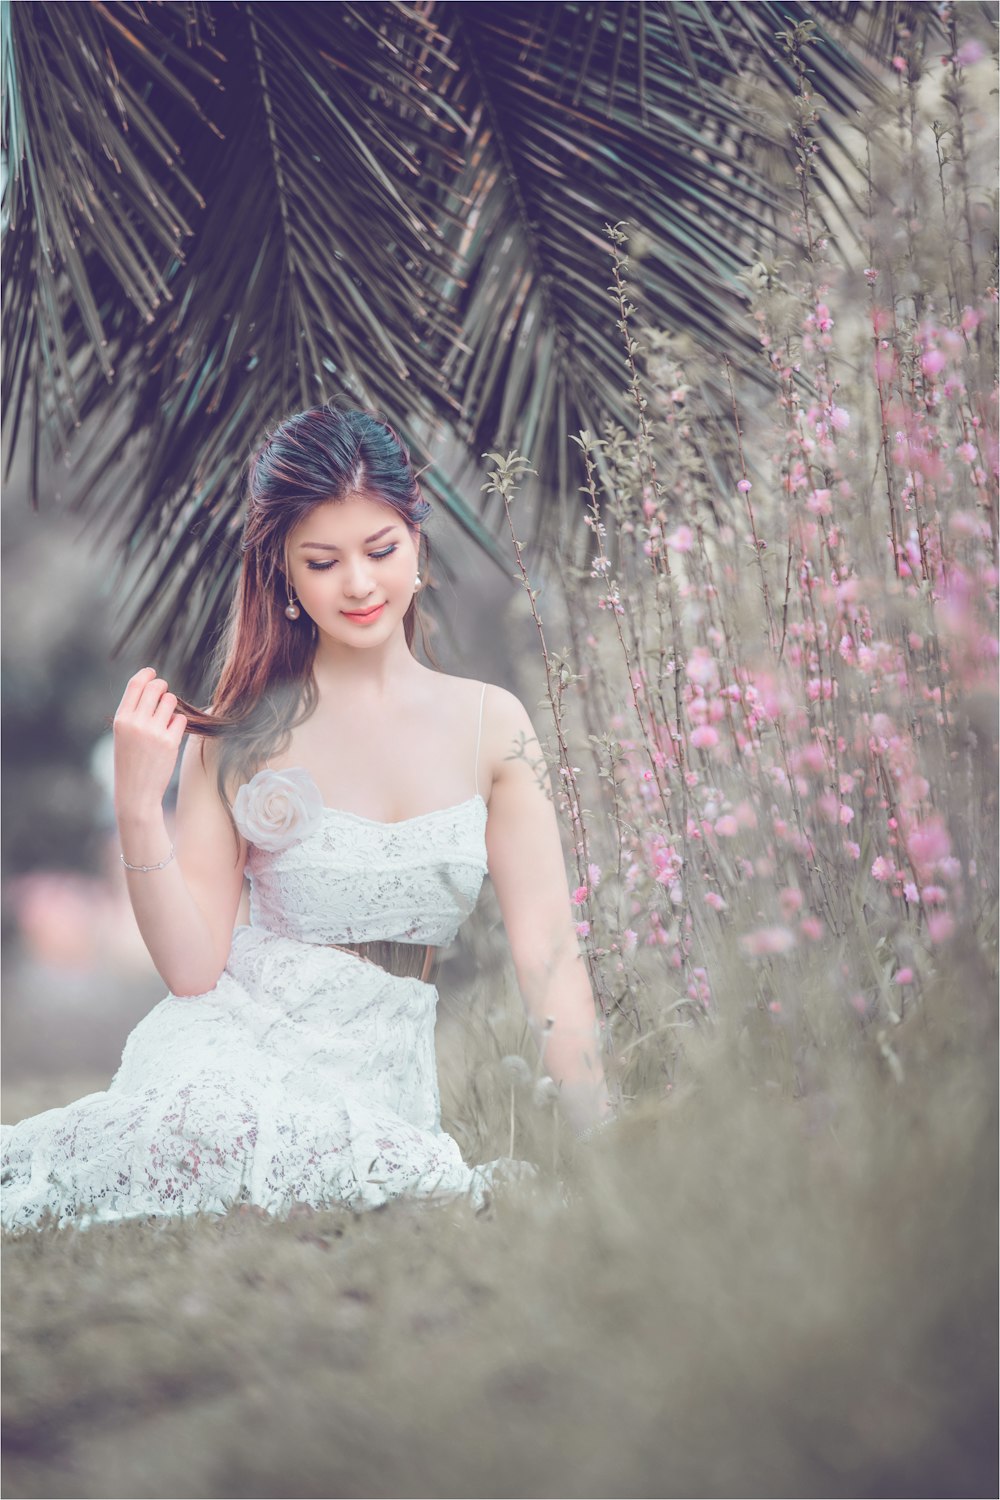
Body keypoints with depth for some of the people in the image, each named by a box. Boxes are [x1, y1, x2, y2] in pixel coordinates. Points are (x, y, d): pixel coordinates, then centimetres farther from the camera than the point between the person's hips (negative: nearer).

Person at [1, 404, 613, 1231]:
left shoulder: (490, 725, 5)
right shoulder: (241, 732, 0)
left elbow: (550, 953, 2)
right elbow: (194, 966, -2)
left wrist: (604, 1156, -4)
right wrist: (138, 808, -15)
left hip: (389, 1070, 2)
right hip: (241, 1039, -2)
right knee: (212, 1124, -37)